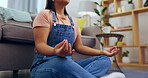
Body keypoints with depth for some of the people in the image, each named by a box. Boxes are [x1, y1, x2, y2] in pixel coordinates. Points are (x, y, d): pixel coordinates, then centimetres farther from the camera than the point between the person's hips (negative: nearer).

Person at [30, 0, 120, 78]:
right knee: (60, 61, -40)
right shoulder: (45, 14, -1)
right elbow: (39, 45, -12)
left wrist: (102, 52, 4)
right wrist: (55, 51, -35)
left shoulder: (73, 21, 16)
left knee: (105, 59, -11)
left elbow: (79, 47, 15)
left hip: (68, 64, 6)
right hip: (44, 66, -5)